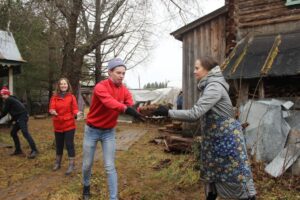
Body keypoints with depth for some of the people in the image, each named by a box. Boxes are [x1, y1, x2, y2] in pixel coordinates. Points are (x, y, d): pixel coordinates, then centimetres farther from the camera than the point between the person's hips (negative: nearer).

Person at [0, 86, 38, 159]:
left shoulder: (8, 100, -6)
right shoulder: (12, 99, 23)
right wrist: (12, 120, 28)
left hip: (22, 117, -10)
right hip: (20, 117, 10)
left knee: (25, 133, -19)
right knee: (13, 133, 15)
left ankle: (34, 150, -24)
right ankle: (18, 150, 21)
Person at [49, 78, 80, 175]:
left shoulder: (71, 97, -2)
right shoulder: (54, 97, 2)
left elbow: (74, 109, -3)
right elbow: (51, 108, -6)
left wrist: (77, 113, -25)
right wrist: (52, 111, -29)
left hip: (69, 125, -2)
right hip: (58, 125, 3)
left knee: (69, 144, -2)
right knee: (59, 145, 15)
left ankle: (71, 165, 8)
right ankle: (57, 163, 33)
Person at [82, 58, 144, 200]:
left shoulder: (124, 90, -5)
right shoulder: (100, 87, -23)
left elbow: (131, 106, -19)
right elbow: (110, 102, -43)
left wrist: (136, 111, -43)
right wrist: (126, 109, -60)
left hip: (109, 132, 3)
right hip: (92, 130, -2)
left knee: (110, 167, 0)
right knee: (87, 164, 14)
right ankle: (86, 186, 43)